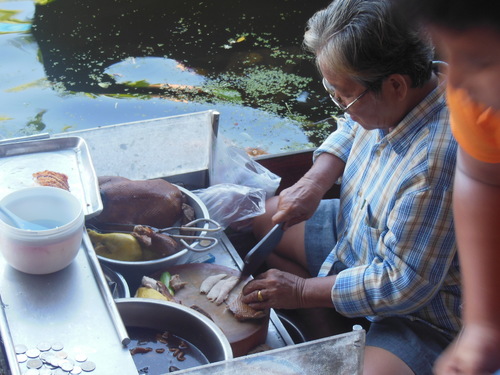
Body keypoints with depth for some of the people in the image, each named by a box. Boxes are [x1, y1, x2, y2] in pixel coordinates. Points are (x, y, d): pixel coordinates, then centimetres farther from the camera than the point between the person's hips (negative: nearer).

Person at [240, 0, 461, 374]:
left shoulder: (439, 161, -37)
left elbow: (403, 285, -29)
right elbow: (351, 130, 14)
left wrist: (302, 291, -18)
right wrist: (314, 181, -4)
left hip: (424, 309, -9)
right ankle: (325, 332, 4)